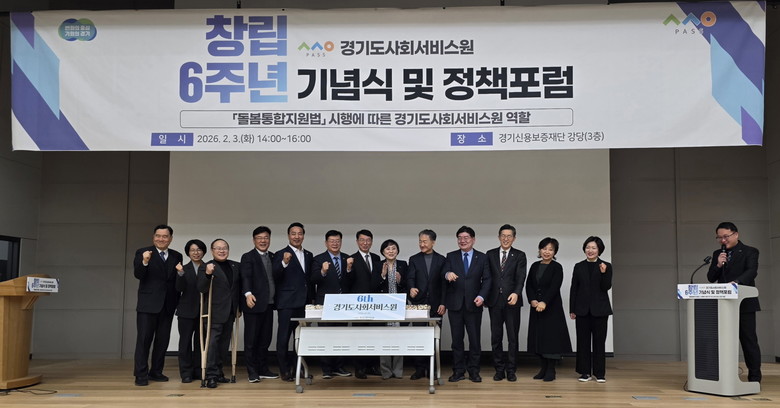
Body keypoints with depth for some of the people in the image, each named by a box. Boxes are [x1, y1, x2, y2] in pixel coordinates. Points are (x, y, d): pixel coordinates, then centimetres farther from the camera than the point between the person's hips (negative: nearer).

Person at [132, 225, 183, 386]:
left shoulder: (176, 256, 9)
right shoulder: (142, 253, -2)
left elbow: (178, 281, 8)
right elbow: (138, 275, -15)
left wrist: (178, 303, 4)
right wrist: (144, 262, -34)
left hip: (168, 306, 4)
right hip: (148, 304, -4)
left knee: (162, 340, 10)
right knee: (144, 339, -2)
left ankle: (156, 372, 21)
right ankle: (141, 374, 3)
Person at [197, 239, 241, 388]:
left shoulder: (235, 266, 11)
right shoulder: (206, 267, -5)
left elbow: (240, 286, 18)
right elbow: (201, 289, -14)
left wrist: (239, 307, 13)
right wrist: (207, 274, -29)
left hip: (230, 312, 6)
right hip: (215, 312, -6)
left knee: (224, 343, 11)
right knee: (213, 342, -8)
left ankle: (218, 372, 21)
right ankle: (211, 376, -6)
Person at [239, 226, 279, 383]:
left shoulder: (273, 257, 16)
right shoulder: (248, 257, -4)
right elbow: (246, 277, -18)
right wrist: (248, 293, -32)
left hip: (268, 304, 6)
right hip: (254, 303, -6)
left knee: (265, 338, 11)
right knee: (251, 339, 0)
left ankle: (263, 369, 21)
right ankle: (252, 371, 7)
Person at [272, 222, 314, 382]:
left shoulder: (308, 255, 14)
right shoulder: (280, 254, -3)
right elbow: (275, 278, -14)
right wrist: (284, 263, -30)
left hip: (304, 303, 5)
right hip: (287, 303, -5)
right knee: (283, 337, -1)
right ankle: (285, 370, 7)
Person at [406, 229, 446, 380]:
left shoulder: (441, 260, 7)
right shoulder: (414, 259, 8)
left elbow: (444, 282, 5)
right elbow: (410, 278, -3)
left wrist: (443, 303, -2)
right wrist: (411, 288, -26)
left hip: (435, 304, 0)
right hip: (418, 303, 0)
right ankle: (419, 368, 6)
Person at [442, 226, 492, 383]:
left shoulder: (482, 258, 6)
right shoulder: (451, 257, 8)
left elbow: (486, 279, 2)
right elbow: (445, 274, -5)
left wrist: (481, 296, -14)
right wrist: (447, 274, -30)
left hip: (473, 305, -1)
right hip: (455, 304, 1)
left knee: (475, 339, 2)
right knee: (456, 339, 5)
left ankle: (474, 370, 12)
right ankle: (458, 371, 13)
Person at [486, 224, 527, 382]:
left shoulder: (519, 255, 3)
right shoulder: (490, 254, 9)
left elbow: (520, 277, -9)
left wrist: (516, 293, -26)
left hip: (512, 301, -2)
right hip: (494, 301, 2)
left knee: (513, 337, 3)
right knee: (496, 338, 6)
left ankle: (511, 370, 12)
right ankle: (499, 369, 15)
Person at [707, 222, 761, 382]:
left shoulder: (750, 252, -1)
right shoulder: (717, 254, 13)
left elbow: (752, 271, -18)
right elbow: (711, 278, 9)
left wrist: (736, 282, -36)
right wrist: (718, 265, -9)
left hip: (744, 304, -5)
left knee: (749, 340, 0)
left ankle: (754, 378, 7)